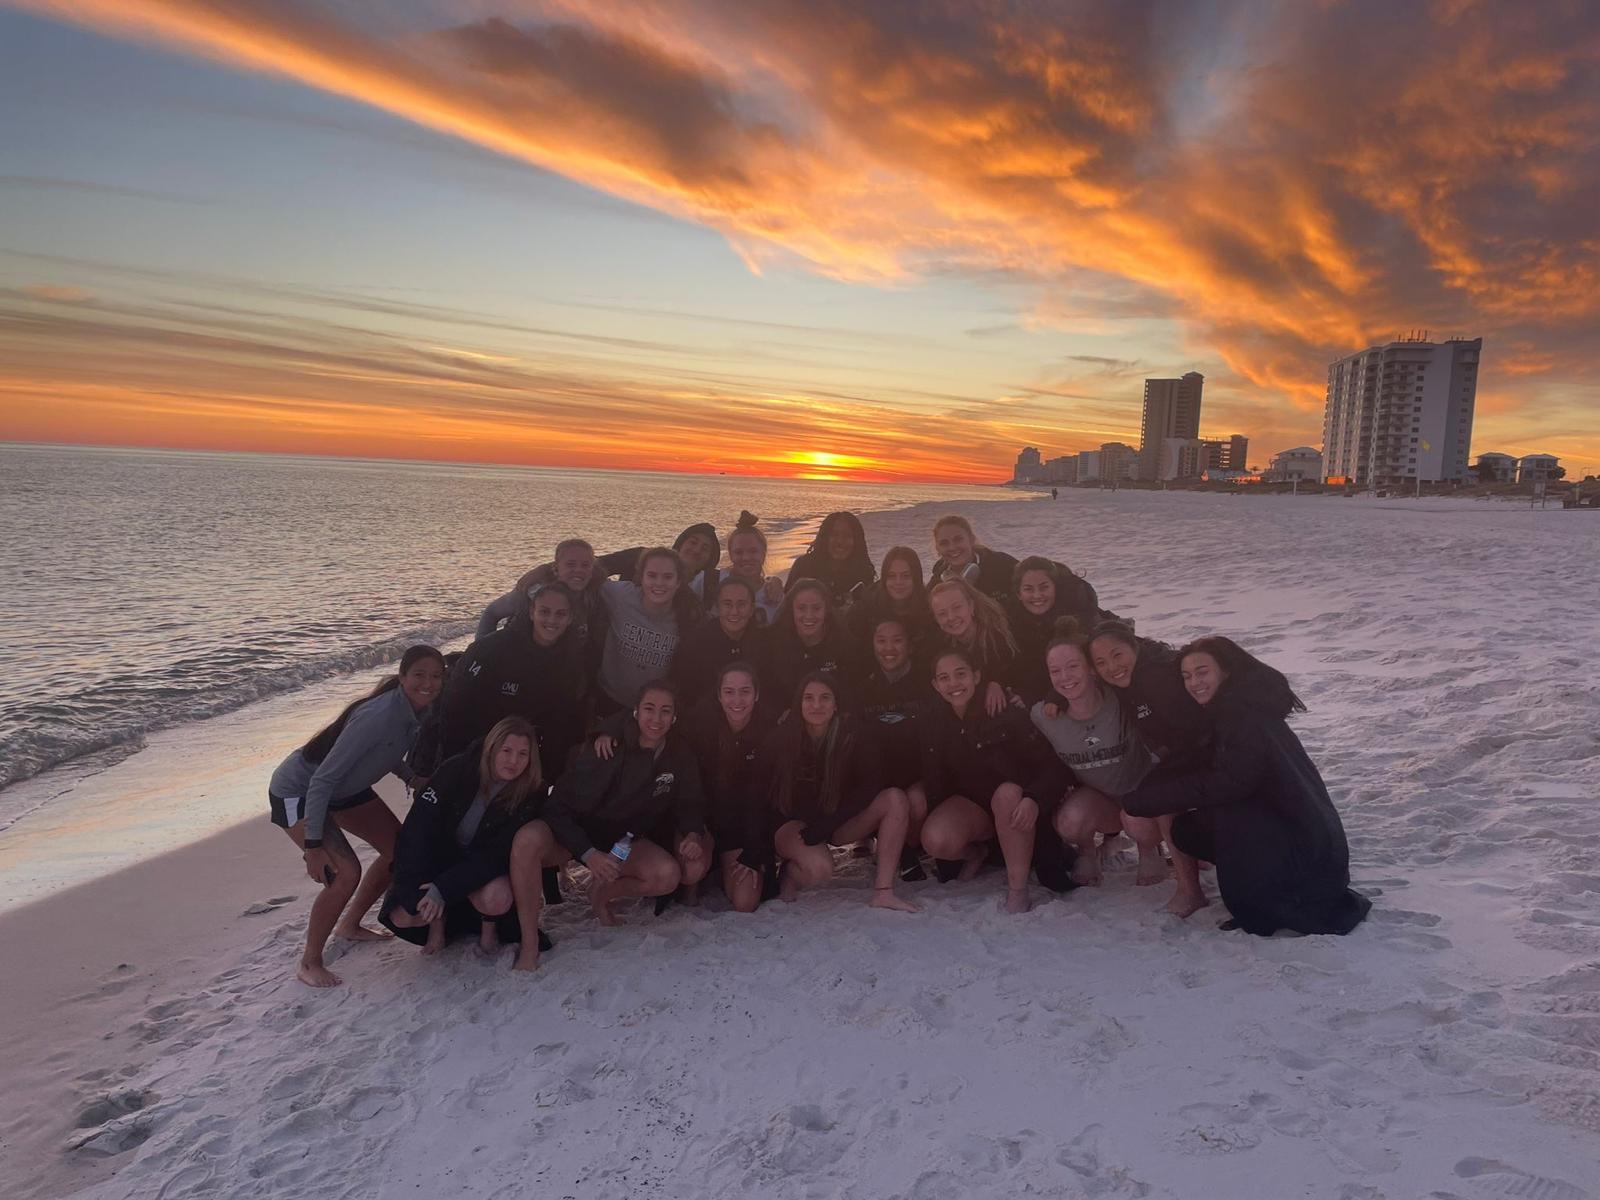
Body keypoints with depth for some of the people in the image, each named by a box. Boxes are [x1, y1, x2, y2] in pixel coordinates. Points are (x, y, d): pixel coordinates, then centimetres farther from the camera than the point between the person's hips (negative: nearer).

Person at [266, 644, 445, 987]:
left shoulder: (419, 713, -10)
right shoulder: (380, 715, -35)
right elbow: (324, 778, -32)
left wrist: (414, 778, -10)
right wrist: (312, 845, -31)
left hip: (347, 790, 9)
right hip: (298, 791, -9)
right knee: (345, 872, -22)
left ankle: (349, 925, 30)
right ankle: (309, 964, -1)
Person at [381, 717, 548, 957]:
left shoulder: (530, 793, -21)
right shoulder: (457, 770, -20)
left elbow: (496, 855, -21)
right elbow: (417, 828, -19)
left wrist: (444, 890, -30)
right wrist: (415, 893, -25)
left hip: (484, 867, -1)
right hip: (440, 856, 1)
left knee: (496, 899, -33)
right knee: (402, 917, -21)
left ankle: (489, 926, 2)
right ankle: (439, 918, 12)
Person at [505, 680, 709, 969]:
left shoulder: (679, 758, -8)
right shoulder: (609, 750, -22)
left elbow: (690, 804, 8)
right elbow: (559, 807, -20)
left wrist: (694, 834, -15)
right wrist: (588, 854, -33)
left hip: (625, 841, 4)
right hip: (577, 833, -4)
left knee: (669, 875, -26)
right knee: (528, 839, -36)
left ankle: (603, 893, 5)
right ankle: (529, 945, -21)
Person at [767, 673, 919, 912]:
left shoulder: (850, 734, -8)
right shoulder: (782, 737, -11)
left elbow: (870, 785, -14)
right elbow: (769, 793, -7)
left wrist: (827, 824, -24)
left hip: (839, 822, 3)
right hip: (793, 824, -3)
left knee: (896, 799, -21)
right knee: (819, 868, -35)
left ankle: (883, 891, -23)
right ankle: (790, 871, 2)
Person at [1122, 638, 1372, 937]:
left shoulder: (1246, 712, -19)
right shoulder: (1228, 711, 11)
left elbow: (1231, 781, -28)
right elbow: (1212, 775, 14)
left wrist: (1144, 797, -24)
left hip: (1305, 842, -10)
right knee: (1186, 830, 4)